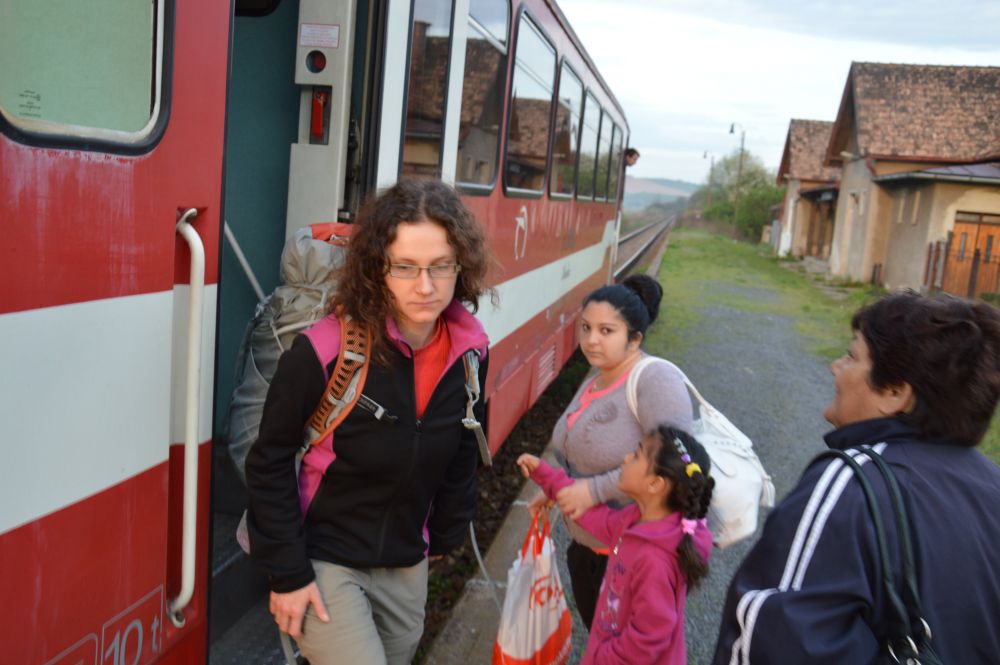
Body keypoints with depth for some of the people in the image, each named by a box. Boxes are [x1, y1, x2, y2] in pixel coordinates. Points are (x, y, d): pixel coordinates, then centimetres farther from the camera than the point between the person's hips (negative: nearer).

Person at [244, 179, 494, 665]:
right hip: (325, 563, -5)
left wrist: (445, 535, 12)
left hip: (407, 567, 5)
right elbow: (270, 464, -14)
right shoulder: (325, 350, -24)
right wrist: (287, 572, -13)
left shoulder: (469, 351, -9)